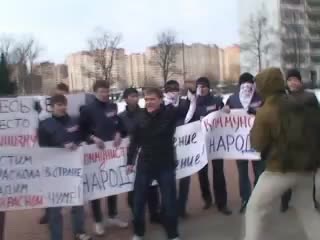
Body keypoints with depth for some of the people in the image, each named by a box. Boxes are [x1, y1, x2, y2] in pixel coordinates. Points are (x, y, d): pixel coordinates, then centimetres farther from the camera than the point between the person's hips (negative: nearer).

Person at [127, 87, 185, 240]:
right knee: (138, 201, 11)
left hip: (165, 165, -2)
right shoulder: (141, 117, -3)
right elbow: (134, 140, 4)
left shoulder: (170, 113, -9)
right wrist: (130, 161, 5)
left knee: (169, 202, 8)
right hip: (144, 164, 2)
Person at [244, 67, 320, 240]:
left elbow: (257, 144, -8)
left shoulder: (265, 111, -13)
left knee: (254, 210, 7)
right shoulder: (300, 104, 6)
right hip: (306, 167, 6)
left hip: (280, 169, -6)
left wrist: (255, 128, 6)